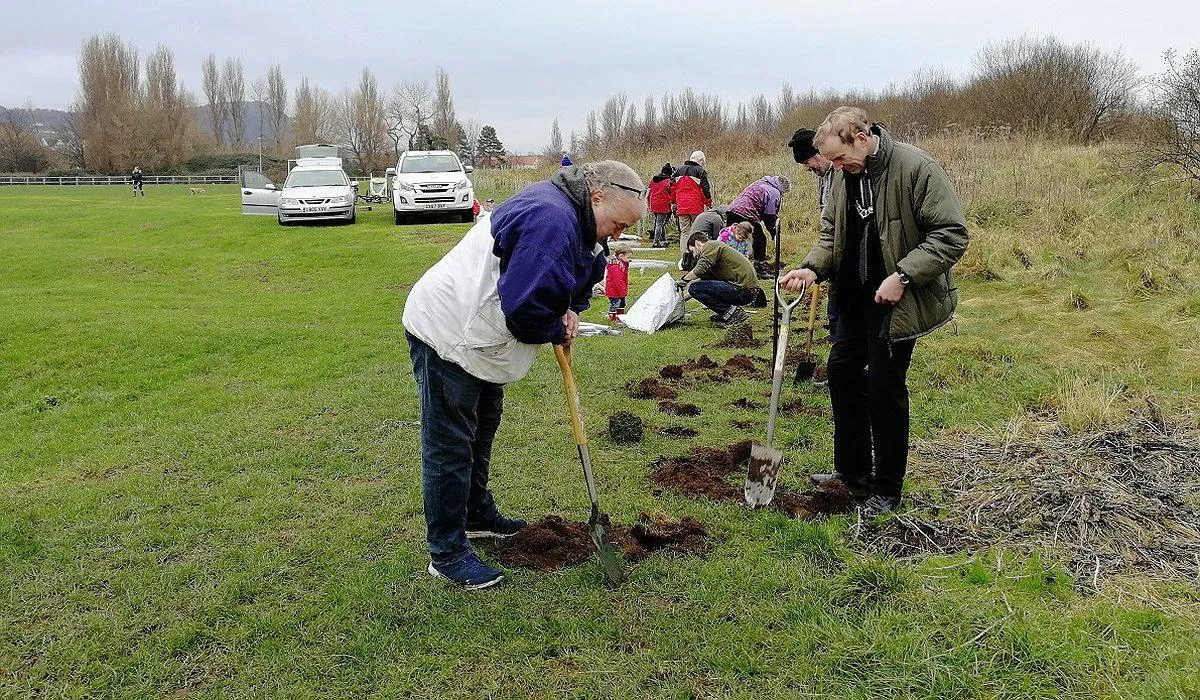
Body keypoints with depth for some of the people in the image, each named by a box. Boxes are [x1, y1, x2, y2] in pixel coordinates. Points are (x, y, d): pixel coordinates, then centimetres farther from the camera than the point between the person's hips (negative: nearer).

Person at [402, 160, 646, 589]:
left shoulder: (574, 221, 6)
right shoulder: (550, 219, -27)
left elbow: (577, 281, 21)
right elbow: (526, 306, -32)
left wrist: (571, 311, -1)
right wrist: (558, 330, -11)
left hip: (476, 334, 11)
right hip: (446, 335, -11)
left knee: (481, 433, 23)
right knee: (449, 446, -3)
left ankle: (478, 514, 41)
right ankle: (447, 554, 8)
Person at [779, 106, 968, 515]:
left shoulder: (917, 168, -19)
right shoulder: (844, 175, 3)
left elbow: (951, 235, -20)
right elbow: (832, 233, 11)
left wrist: (903, 276, -26)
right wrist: (813, 268, -7)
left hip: (897, 301, -8)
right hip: (856, 295, 8)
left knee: (885, 387, -2)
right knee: (842, 369, 14)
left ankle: (887, 490, 16)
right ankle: (852, 469, 32)